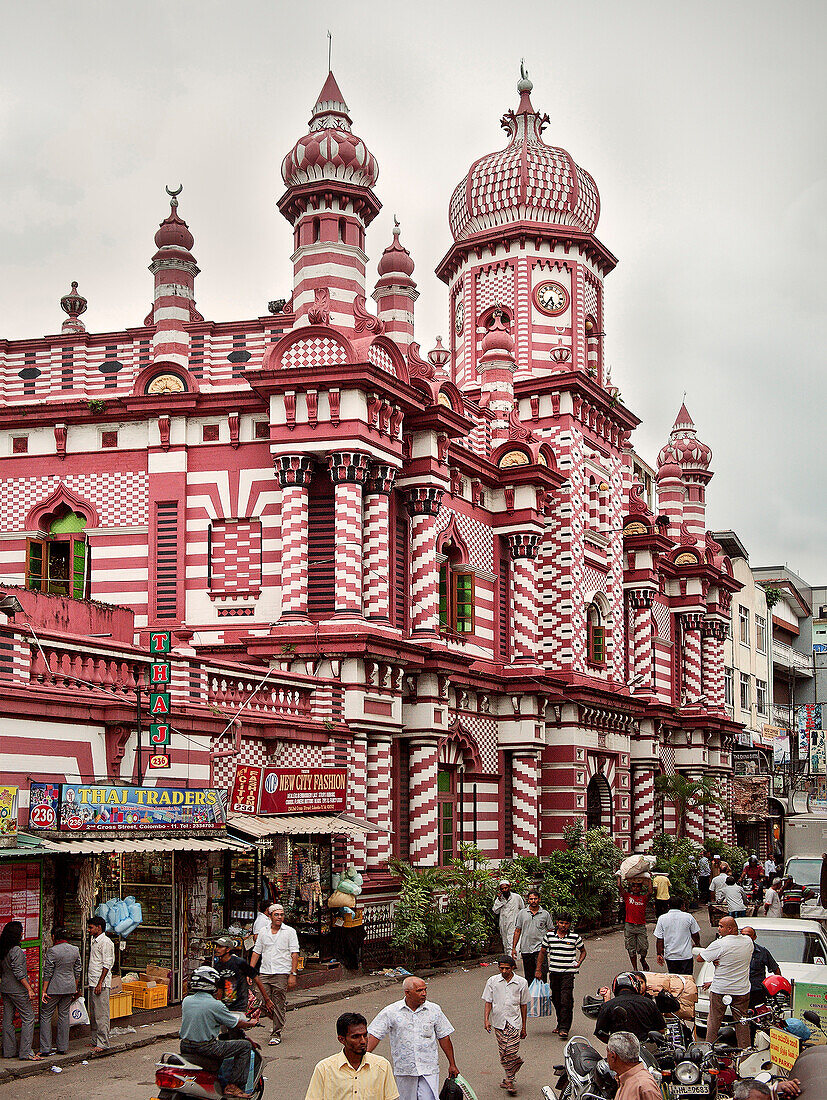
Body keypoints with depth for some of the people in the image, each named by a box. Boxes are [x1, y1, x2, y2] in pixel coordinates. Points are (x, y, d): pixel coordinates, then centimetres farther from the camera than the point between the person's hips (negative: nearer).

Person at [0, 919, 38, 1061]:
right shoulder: (16, 950, -18)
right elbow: (19, 973, -20)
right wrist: (29, 989, -18)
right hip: (17, 989, -9)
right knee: (28, 1018, -3)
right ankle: (25, 1053, -6)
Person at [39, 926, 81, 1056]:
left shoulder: (52, 951, -13)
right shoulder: (75, 950, 4)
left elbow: (48, 973, -12)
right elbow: (78, 971, 9)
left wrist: (44, 991, -8)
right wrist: (76, 988, 18)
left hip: (54, 988, -5)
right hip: (69, 987, 5)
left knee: (45, 1016, 4)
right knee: (64, 1016, 13)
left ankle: (46, 1048, 1)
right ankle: (62, 1047, 14)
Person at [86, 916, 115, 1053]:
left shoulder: (106, 942, -12)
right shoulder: (95, 942, 18)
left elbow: (107, 965, -16)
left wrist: (100, 983, -20)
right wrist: (89, 981, 19)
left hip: (101, 984, -10)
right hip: (93, 983, 10)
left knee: (101, 1015, -7)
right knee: (93, 1015, 13)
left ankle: (103, 1043, -5)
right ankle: (96, 1041, 20)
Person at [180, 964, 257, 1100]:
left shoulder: (186, 1001, 4)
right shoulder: (215, 1005, -14)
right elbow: (236, 1023, -4)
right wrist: (251, 1023, 17)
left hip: (185, 1047, 7)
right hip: (206, 1047, -7)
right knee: (245, 1046, 2)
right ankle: (232, 1086, 1)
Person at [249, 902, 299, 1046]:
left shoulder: (290, 932, 2)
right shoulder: (263, 933, 12)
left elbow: (294, 954, -2)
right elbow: (256, 952, 16)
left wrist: (293, 974, -9)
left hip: (282, 974, -3)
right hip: (264, 973, 3)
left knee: (279, 1005, -3)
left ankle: (276, 1034, 7)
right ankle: (278, 1024, 25)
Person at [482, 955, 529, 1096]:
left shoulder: (521, 983, 3)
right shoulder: (492, 981, 3)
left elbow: (523, 1005, 10)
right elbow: (488, 1002, 7)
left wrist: (524, 1027, 12)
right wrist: (486, 1019, -7)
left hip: (514, 1021, -1)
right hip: (498, 1021, 1)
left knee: (511, 1051, -12)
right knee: (503, 1053, 2)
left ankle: (509, 1081, -1)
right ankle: (509, 1077, 20)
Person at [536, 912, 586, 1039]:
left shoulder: (575, 937, 0)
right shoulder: (549, 936, 4)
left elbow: (583, 951, 14)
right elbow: (542, 952, 13)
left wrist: (579, 962, -4)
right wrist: (538, 969, 10)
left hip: (568, 972, -3)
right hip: (554, 971, 3)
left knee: (566, 1000, -11)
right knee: (556, 999, 10)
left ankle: (564, 1029, -11)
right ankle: (560, 1024, 27)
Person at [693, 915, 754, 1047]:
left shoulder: (719, 944, -18)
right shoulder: (748, 942, -2)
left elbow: (700, 958, -12)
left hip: (720, 989, -4)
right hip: (742, 989, 4)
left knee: (714, 1021, 8)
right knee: (742, 1021, 14)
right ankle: (745, 1049, 17)